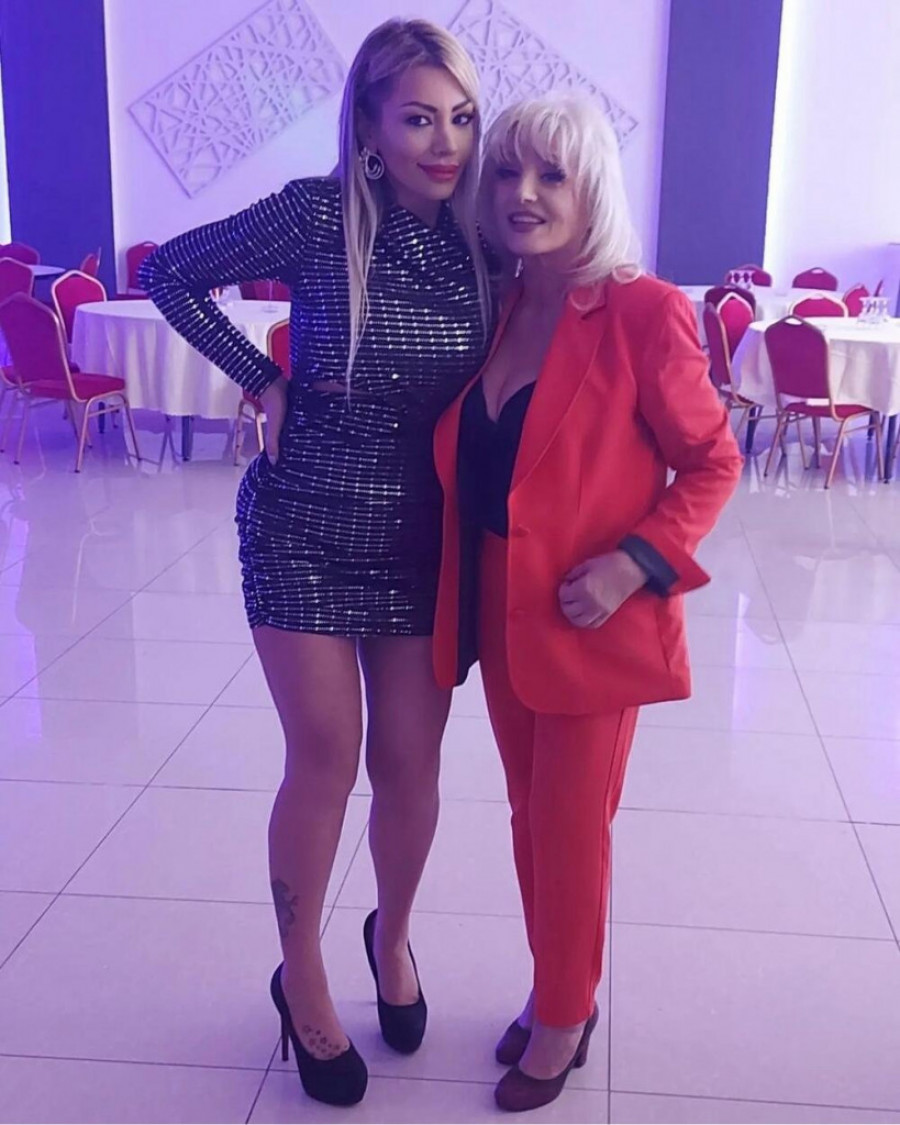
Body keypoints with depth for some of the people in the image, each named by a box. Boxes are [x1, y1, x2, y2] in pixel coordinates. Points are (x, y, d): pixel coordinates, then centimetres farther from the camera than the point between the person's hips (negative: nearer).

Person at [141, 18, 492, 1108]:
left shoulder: (482, 236, -2)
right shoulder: (317, 214, -11)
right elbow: (169, 272, -1)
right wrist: (264, 380, -6)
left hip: (423, 536, 3)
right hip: (304, 527, -3)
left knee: (409, 761, 7)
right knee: (325, 754, -1)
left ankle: (393, 935, 36)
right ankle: (301, 979, 21)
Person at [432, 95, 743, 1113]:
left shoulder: (641, 313, -15)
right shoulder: (490, 310, 3)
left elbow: (712, 463, -9)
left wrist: (636, 564, -21)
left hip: (593, 621, -6)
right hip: (498, 610, 6)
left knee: (570, 829, 8)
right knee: (531, 815, 18)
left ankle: (563, 1021, 32)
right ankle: (556, 995, 40)